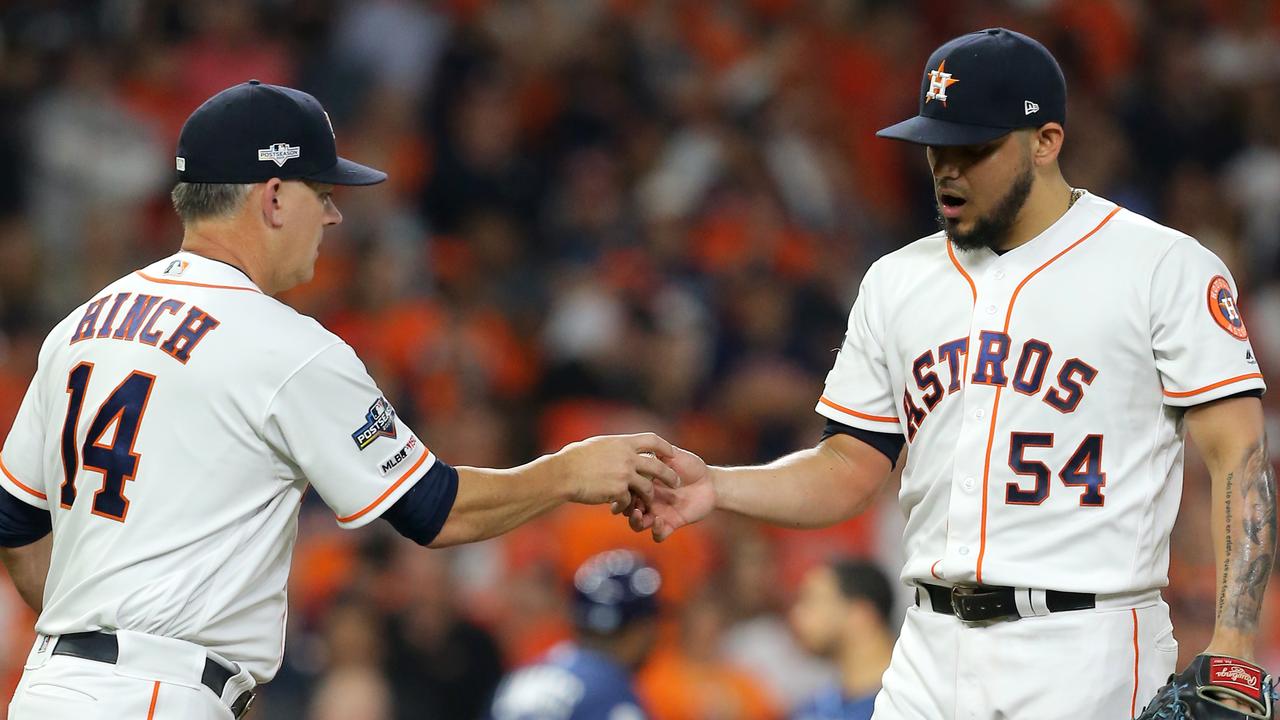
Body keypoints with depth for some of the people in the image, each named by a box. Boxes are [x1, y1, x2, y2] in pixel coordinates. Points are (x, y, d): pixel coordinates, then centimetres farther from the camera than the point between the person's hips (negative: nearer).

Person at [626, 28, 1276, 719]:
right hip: (933, 655, 5)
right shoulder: (897, 282, 15)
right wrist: (716, 488, -2)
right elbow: (850, 469, 17)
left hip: (1082, 657, -5)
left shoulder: (1164, 268, -3)